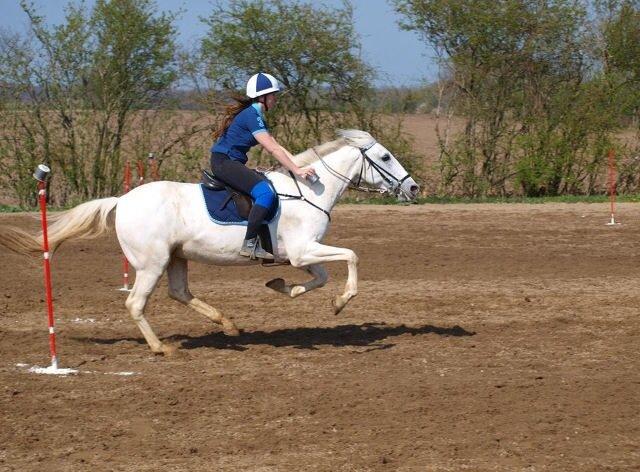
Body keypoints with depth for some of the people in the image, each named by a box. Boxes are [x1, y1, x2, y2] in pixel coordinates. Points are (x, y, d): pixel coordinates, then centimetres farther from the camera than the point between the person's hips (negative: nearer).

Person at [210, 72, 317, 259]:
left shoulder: (257, 116, 17)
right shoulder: (250, 115, -14)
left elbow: (277, 147, 16)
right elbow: (273, 149, -19)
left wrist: (300, 166, 6)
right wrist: (296, 170, -19)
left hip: (233, 163, 11)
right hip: (224, 162, -11)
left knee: (273, 186, 16)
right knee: (266, 193, -26)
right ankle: (250, 244, -27)